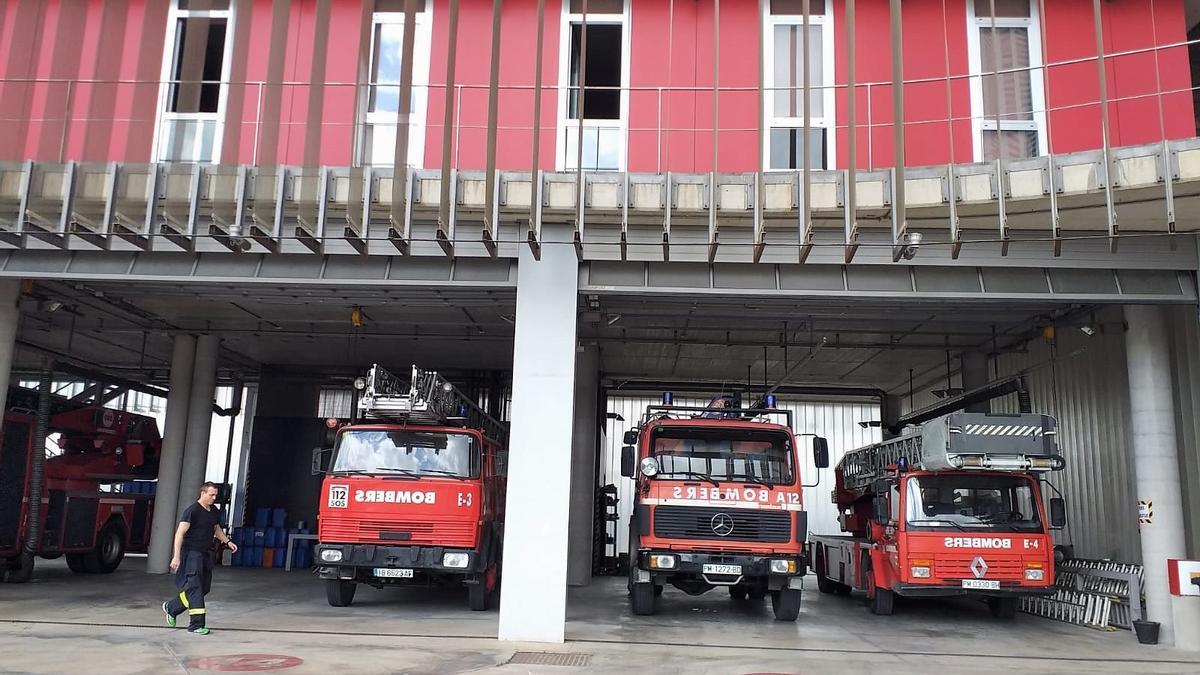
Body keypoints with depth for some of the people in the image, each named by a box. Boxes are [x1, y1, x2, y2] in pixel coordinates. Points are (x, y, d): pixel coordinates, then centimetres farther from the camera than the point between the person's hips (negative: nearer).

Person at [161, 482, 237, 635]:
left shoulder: (215, 512, 10)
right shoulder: (192, 511, -13)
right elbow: (180, 533, -17)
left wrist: (227, 542, 15)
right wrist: (177, 556, -23)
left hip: (206, 554, 8)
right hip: (192, 553, -8)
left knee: (204, 588, 11)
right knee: (194, 588, -8)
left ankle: (171, 607, 30)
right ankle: (196, 625, -5)